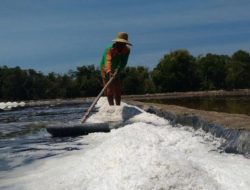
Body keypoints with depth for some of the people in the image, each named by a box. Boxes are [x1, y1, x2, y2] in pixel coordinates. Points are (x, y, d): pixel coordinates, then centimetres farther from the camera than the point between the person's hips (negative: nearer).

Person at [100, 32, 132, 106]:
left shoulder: (127, 50, -15)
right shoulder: (110, 49, -31)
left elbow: (123, 62, -26)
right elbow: (108, 61, -47)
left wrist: (118, 69, -46)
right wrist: (109, 72, -65)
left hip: (116, 71, 5)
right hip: (106, 71, -5)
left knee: (118, 90, 6)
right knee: (109, 90, -11)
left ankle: (118, 106, 14)